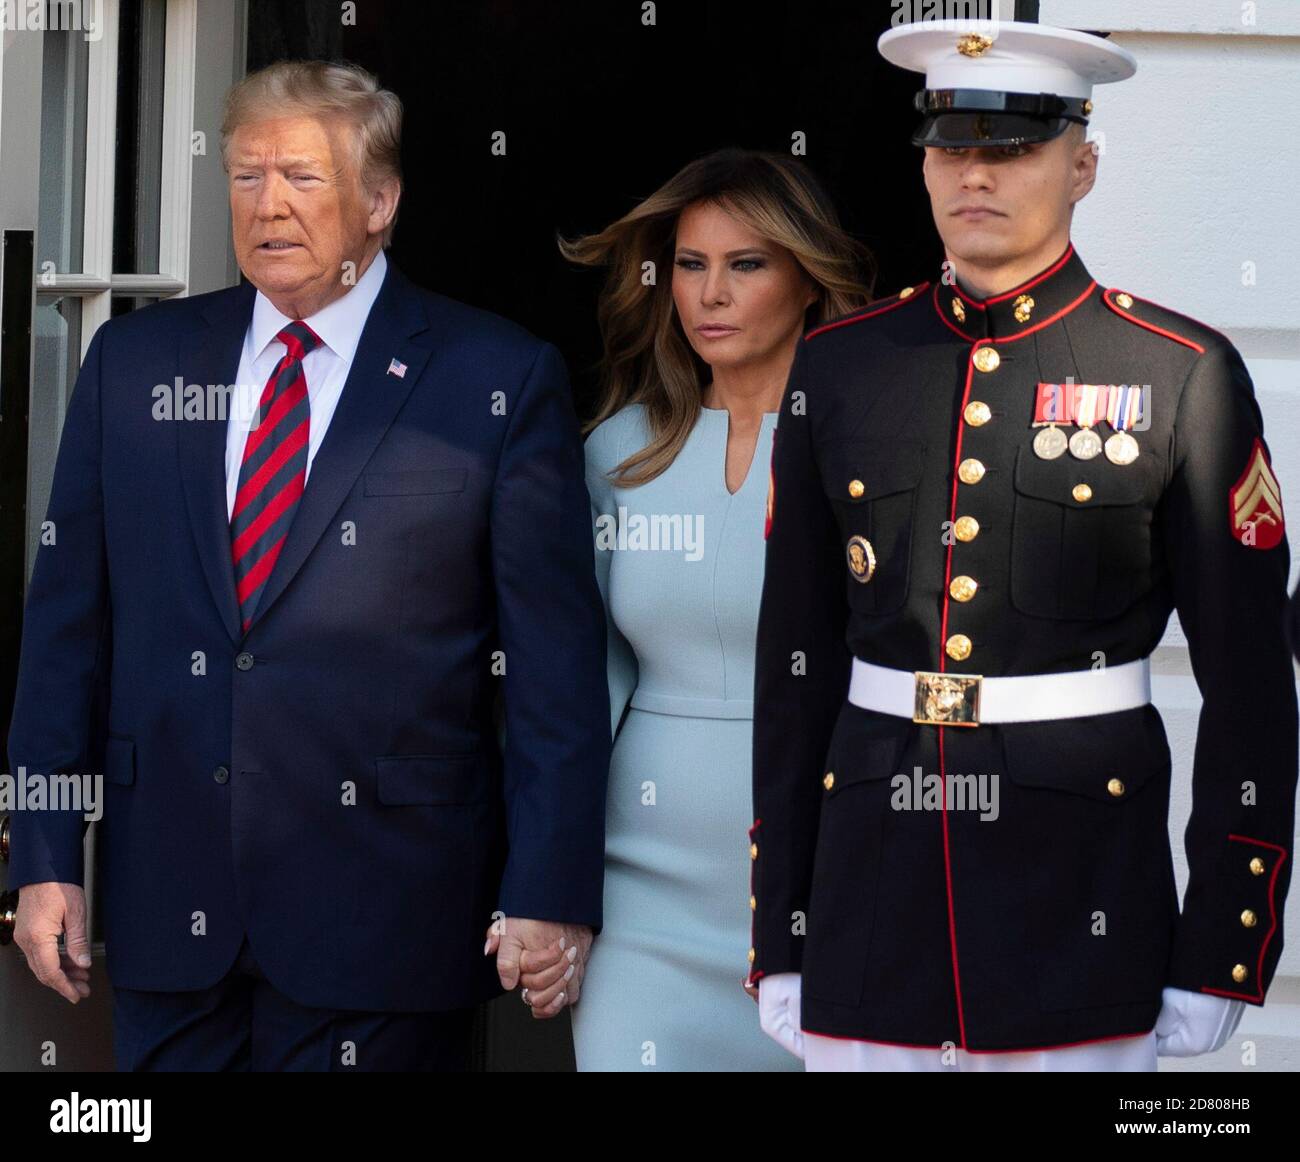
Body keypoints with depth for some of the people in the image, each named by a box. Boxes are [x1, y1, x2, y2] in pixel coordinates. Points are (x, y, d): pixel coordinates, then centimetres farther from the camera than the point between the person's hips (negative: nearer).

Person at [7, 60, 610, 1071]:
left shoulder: (500, 380, -2)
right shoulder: (133, 362, 9)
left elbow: (558, 664, -4)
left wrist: (550, 893, -8)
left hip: (384, 909, -3)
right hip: (169, 906, 3)